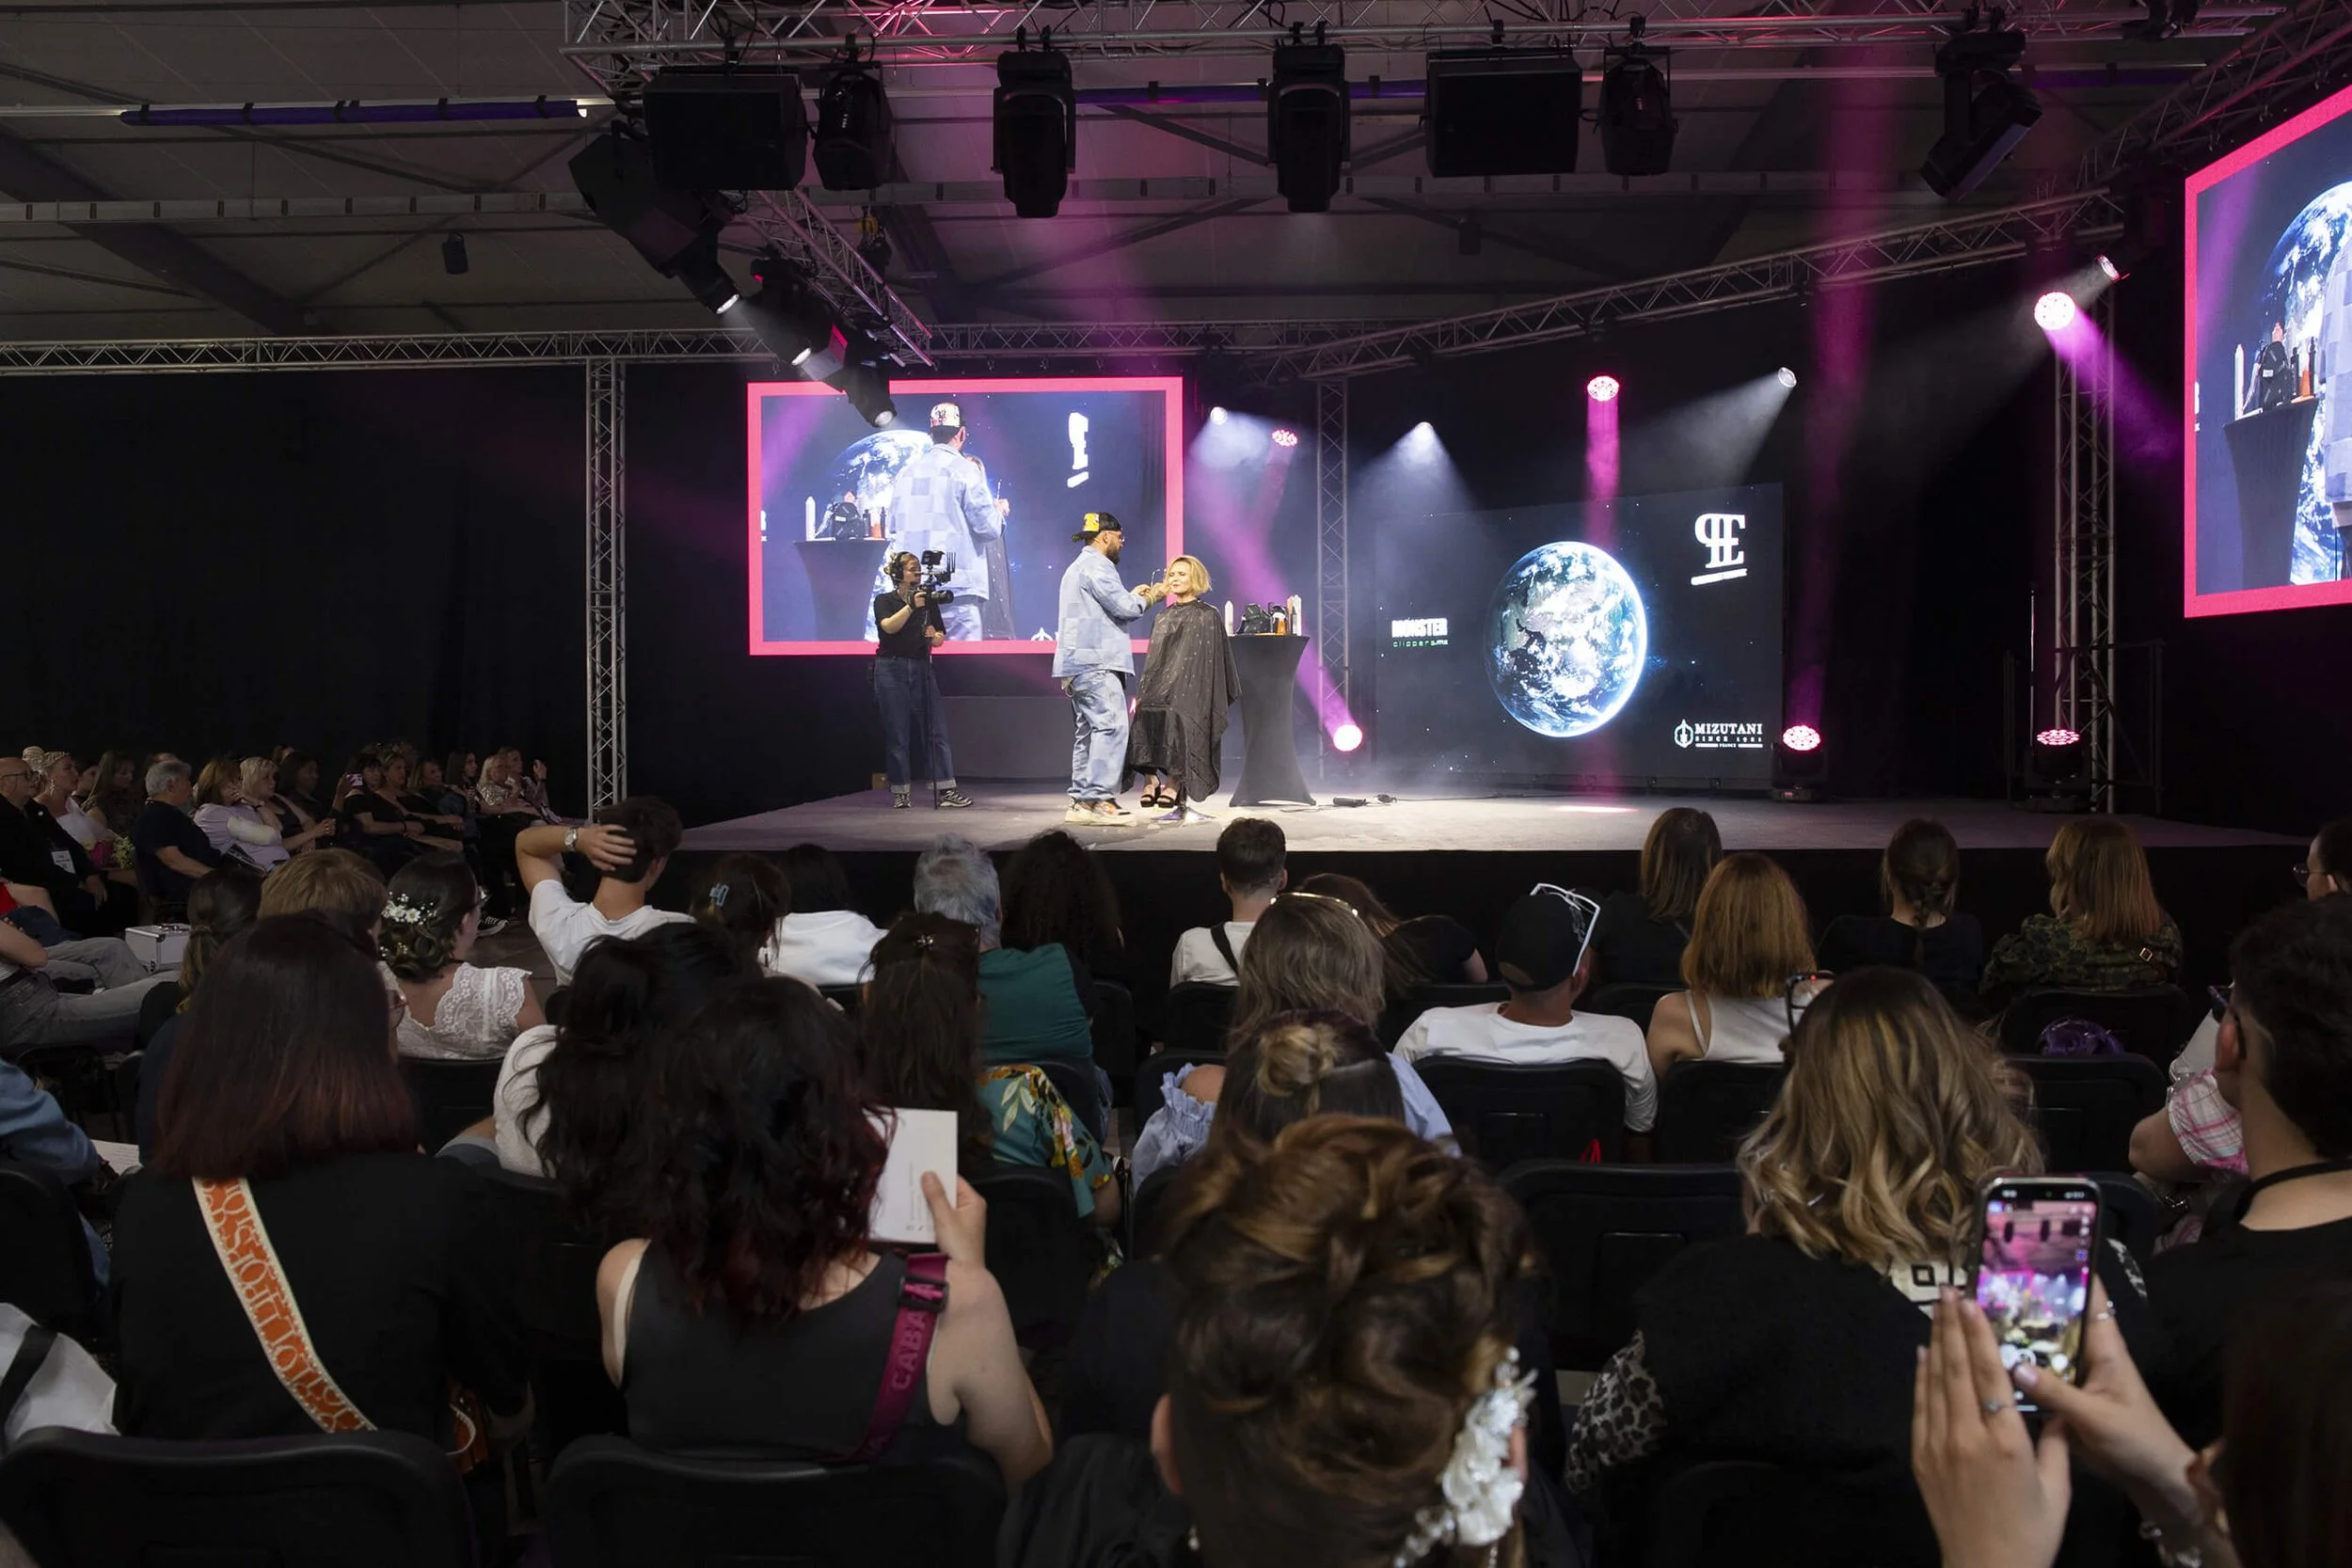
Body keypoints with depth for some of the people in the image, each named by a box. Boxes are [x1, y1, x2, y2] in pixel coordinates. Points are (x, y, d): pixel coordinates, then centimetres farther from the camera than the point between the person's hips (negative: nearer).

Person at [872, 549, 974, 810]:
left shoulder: (929, 601, 12)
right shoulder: (884, 600, 3)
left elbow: (940, 638, 13)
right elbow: (889, 626, -17)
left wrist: (934, 636, -9)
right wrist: (911, 606, -26)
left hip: (922, 668, 3)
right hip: (892, 670, -3)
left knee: (936, 729, -5)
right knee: (897, 733, 0)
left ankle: (945, 790, -5)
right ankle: (901, 792, 7)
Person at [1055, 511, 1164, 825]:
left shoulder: (1078, 567, 25)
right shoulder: (1097, 566, -9)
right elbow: (1125, 609, -14)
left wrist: (1132, 596, 23)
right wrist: (1149, 598, 4)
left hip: (1077, 663, 11)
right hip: (1096, 662, -11)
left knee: (1089, 730, 10)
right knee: (1111, 726, -16)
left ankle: (1081, 800, 9)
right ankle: (1099, 800, -23)